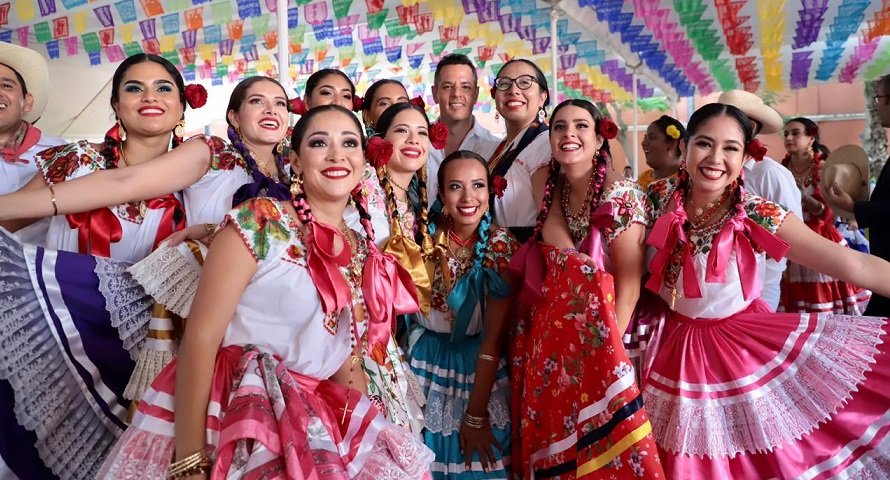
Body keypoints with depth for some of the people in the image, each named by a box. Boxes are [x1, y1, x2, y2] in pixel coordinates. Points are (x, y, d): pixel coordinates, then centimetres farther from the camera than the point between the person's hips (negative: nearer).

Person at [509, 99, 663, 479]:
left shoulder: (621, 194, -12)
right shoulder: (546, 186, 4)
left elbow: (629, 282, -15)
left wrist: (609, 344, -19)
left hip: (597, 336, -5)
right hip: (548, 336, 5)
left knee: (601, 444, 3)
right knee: (551, 440, 15)